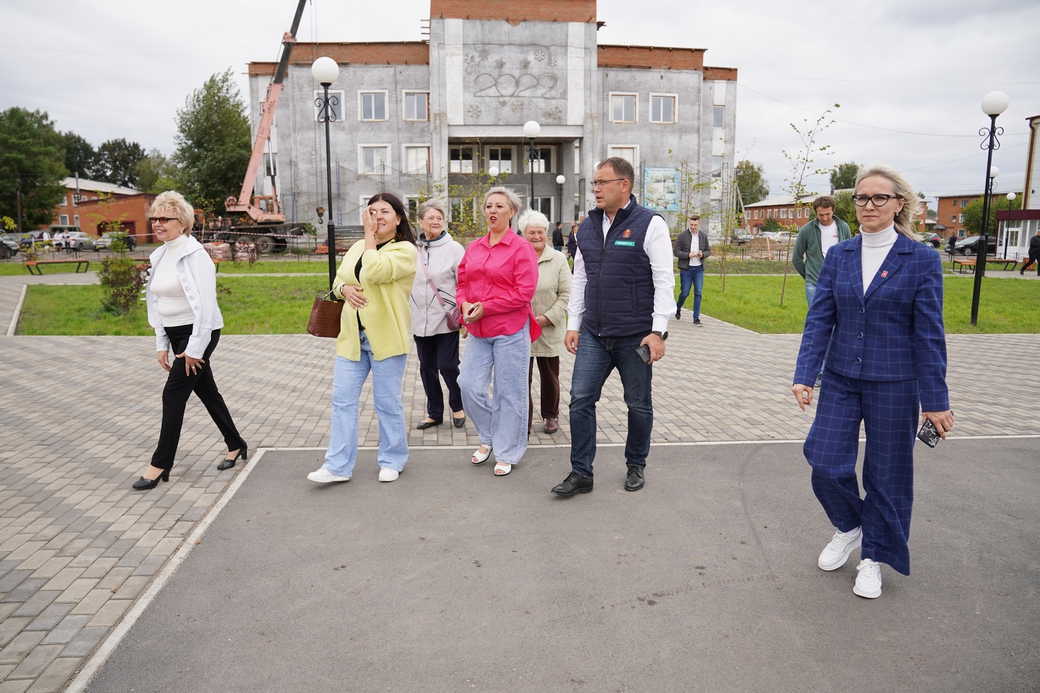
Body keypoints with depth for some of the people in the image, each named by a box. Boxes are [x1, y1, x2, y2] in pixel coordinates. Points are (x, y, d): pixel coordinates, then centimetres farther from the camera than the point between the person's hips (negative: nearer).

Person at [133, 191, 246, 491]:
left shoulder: (194, 255, -15)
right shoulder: (160, 256, 11)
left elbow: (205, 305, -20)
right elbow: (158, 302, 16)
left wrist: (195, 348, -20)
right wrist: (162, 344, 12)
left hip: (199, 333, -9)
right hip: (176, 335, 9)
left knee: (173, 393, -7)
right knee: (207, 391, 15)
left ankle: (161, 465, 3)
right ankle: (235, 445, 29)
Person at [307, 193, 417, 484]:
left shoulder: (405, 250, -8)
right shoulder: (358, 247, 14)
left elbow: (373, 273, -24)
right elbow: (338, 280, 20)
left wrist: (370, 233, -13)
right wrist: (345, 289, -5)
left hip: (385, 337, -6)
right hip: (352, 335, 6)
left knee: (387, 402, 5)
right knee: (342, 398, 4)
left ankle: (392, 460, 23)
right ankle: (338, 465, 11)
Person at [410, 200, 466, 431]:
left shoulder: (454, 248, -5)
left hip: (446, 320, -4)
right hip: (420, 320, 4)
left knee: (448, 366, -3)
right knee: (427, 368, 11)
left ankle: (457, 407, 23)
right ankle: (434, 413, 27)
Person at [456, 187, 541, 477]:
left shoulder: (521, 248, -7)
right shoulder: (474, 247, 11)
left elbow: (524, 292, -14)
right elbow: (462, 282, 16)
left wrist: (486, 307, -15)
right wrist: (465, 304, -6)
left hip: (510, 330, -5)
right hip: (478, 331, 6)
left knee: (509, 393, 3)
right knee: (470, 385, 2)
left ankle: (507, 453, 18)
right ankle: (487, 438, 27)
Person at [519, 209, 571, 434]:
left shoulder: (558, 259, 1)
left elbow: (566, 294, -3)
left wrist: (547, 318, -12)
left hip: (549, 331, 0)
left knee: (550, 377, 14)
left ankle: (551, 416, 35)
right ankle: (522, 424, 4)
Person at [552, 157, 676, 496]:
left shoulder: (650, 224, -7)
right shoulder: (587, 226, 10)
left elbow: (664, 281, -10)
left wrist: (658, 331, -15)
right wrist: (573, 324, 11)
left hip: (635, 337, -4)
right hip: (593, 334, 5)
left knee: (638, 404, 10)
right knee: (581, 399, 0)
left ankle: (636, 466, 29)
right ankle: (581, 473, 10)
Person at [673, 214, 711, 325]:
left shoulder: (703, 236, 6)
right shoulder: (682, 236, -6)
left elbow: (708, 251, 11)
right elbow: (676, 252, -6)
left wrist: (702, 254, -11)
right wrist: (688, 255, -21)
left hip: (699, 269, 3)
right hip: (686, 269, -3)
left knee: (698, 293, -3)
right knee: (685, 293, 2)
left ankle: (696, 318, 3)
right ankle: (678, 308, 32)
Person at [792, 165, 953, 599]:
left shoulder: (922, 260, -6)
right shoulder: (838, 256, 3)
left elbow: (929, 333, -7)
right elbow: (819, 319, 1)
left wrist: (935, 400, -7)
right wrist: (805, 376, -8)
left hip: (894, 384, -3)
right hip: (841, 379, 3)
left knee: (886, 474, 7)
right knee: (826, 464, -1)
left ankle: (874, 556, 28)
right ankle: (848, 527, 30)